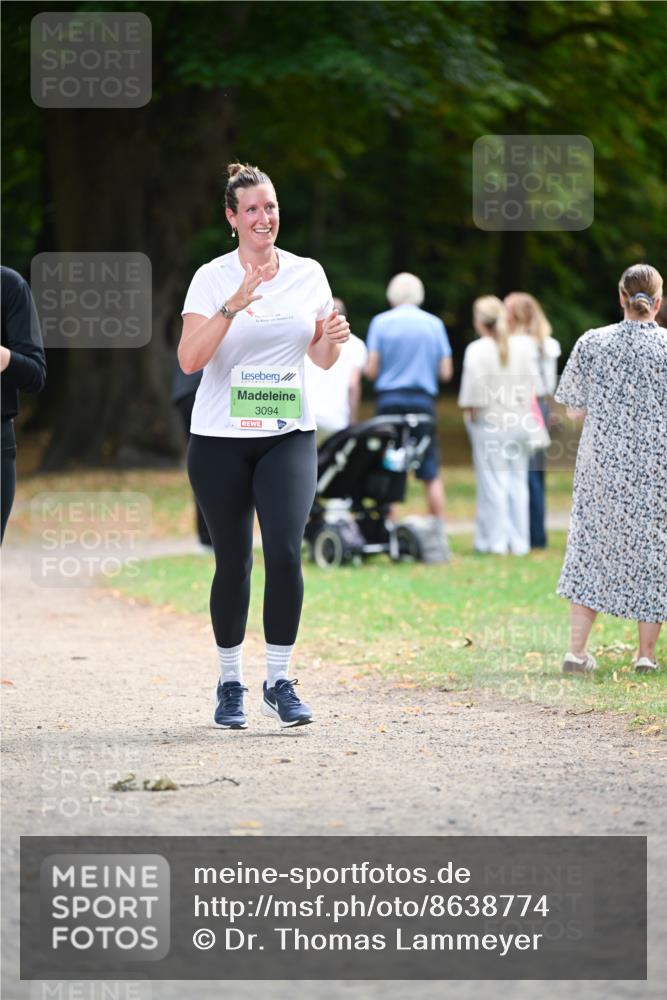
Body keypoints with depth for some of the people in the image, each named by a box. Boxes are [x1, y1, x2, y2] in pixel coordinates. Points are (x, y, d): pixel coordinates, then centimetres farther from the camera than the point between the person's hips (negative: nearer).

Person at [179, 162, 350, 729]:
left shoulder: (308, 274, 6)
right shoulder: (213, 278, -4)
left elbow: (321, 359, 15)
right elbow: (189, 359, -15)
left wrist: (334, 338, -8)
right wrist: (235, 304, -26)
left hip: (289, 437, 1)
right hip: (220, 441, -1)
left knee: (285, 552, -14)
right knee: (234, 563, 3)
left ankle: (280, 683, -3)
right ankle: (230, 685, 19)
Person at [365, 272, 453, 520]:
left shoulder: (380, 322, 0)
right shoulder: (434, 323, 4)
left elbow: (372, 370, -4)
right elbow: (446, 372, 3)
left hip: (389, 400, -1)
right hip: (423, 401, 1)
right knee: (431, 473, 4)